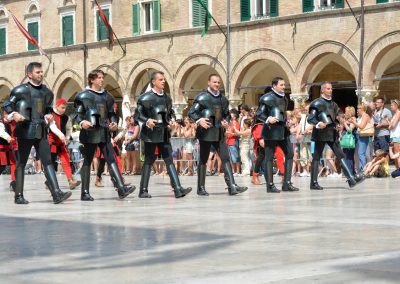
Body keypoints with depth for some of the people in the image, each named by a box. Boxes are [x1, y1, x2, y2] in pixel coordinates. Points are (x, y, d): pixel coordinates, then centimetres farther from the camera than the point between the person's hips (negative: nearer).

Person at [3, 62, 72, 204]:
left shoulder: (47, 92, 13)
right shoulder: (21, 90, -4)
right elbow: (7, 105, -1)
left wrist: (49, 115, 5)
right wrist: (13, 114, -19)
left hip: (41, 131, 5)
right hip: (25, 130, -5)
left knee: (48, 161, -4)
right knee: (21, 163, 3)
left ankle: (56, 193, -11)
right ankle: (19, 196, 9)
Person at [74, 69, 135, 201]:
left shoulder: (107, 96, 15)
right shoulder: (84, 96, -1)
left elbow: (111, 113, 21)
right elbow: (77, 114, -3)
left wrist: (114, 123, 1)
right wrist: (82, 122, -24)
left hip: (104, 133, 4)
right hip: (90, 132, -4)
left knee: (111, 159, -5)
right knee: (87, 162, 2)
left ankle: (121, 188, -14)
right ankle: (85, 192, 8)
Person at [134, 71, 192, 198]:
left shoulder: (167, 98, 11)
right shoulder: (145, 98, -7)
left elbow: (171, 112, 24)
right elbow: (137, 115, -8)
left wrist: (172, 120, 3)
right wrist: (147, 121, -25)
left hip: (164, 134, 5)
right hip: (151, 134, -5)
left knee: (169, 161, -1)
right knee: (148, 162, 2)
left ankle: (178, 189, -8)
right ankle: (143, 190, 11)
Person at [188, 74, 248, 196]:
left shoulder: (223, 99, 12)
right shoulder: (202, 97, -5)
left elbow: (227, 114, 22)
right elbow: (191, 113, -8)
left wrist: (226, 122, 0)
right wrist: (199, 120, -26)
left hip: (219, 133, 5)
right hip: (206, 132, -5)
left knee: (226, 158, -3)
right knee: (203, 160, 3)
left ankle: (232, 187, -7)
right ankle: (201, 188, 10)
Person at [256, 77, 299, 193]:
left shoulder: (284, 98, 14)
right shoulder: (267, 98, -9)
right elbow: (259, 114, -10)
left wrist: (287, 121, 14)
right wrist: (267, 119, -25)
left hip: (283, 130, 8)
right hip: (271, 130, -8)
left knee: (290, 154, 5)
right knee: (269, 157, -2)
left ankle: (287, 183, 9)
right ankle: (270, 185, 2)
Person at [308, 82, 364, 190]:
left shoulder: (333, 104, 16)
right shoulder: (317, 103, -5)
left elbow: (339, 116, 26)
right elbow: (310, 119, -12)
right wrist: (318, 124, -28)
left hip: (332, 132, 6)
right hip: (321, 132, -6)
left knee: (340, 155, -2)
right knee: (317, 156, -1)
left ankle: (351, 179, -8)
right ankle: (313, 183, 2)